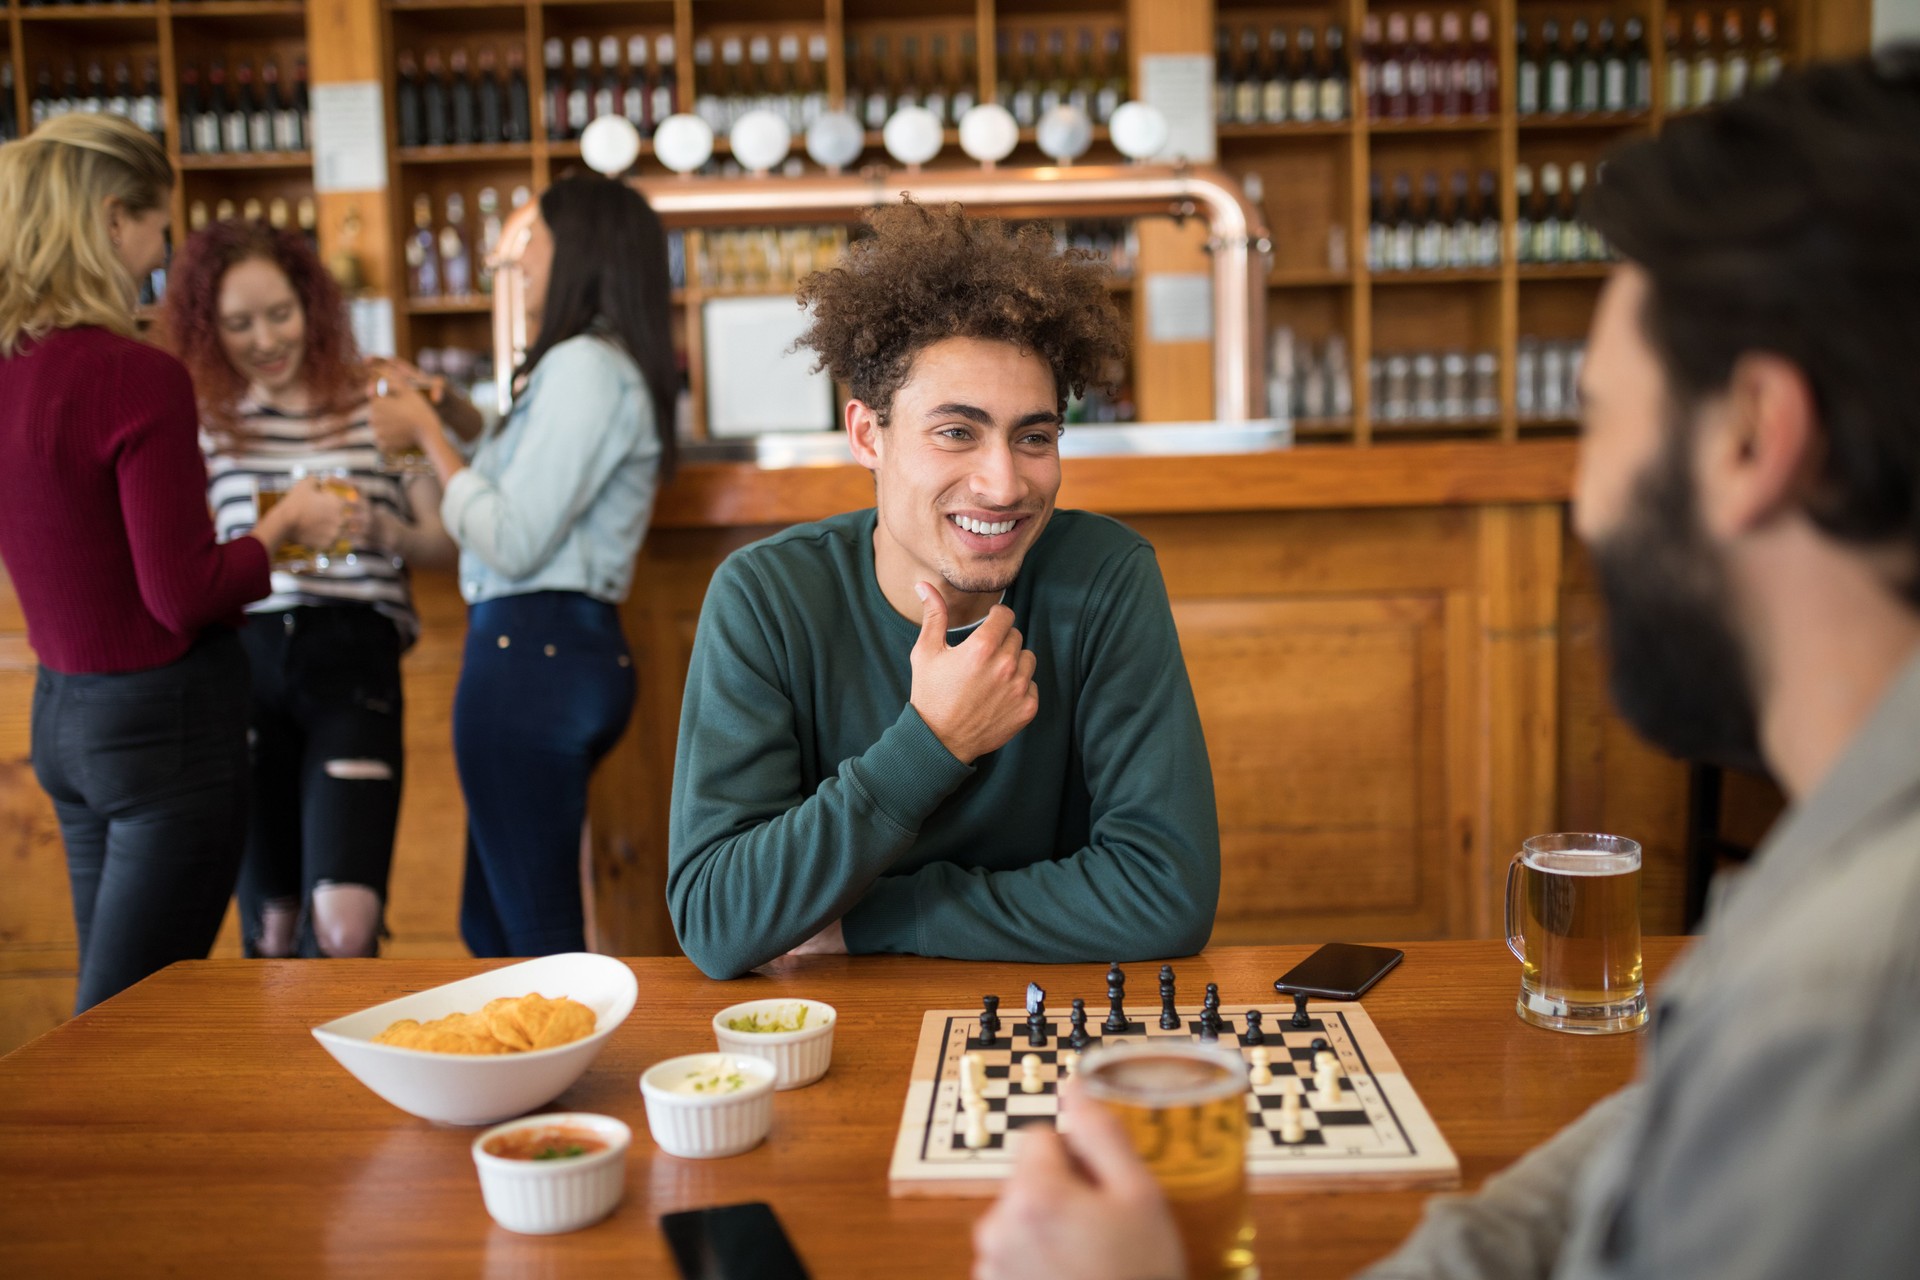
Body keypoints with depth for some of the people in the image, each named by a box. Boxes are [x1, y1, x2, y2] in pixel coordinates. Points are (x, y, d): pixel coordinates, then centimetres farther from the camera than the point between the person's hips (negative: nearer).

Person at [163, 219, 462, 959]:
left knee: (344, 922, -15)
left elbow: (443, 547, 7)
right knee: (271, 924, 10)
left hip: (352, 656, -2)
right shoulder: (206, 424, 11)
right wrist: (271, 539, -8)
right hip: (242, 658, 2)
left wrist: (380, 528, -12)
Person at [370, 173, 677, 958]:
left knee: (539, 936, -5)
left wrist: (430, 436, -5)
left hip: (531, 655, -11)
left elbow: (511, 546, -17)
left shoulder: (586, 368, -11)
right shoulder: (599, 366, 20)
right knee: (492, 923, 17)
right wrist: (436, 427, 21)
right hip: (567, 648, 11)